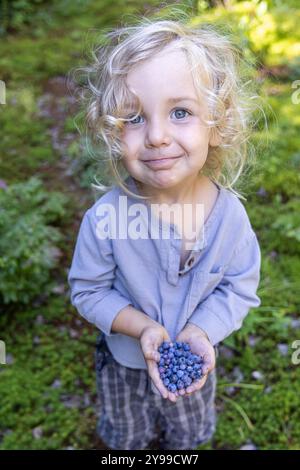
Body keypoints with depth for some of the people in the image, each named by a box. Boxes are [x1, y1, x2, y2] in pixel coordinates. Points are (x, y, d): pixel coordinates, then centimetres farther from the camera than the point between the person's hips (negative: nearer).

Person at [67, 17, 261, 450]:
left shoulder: (229, 214, -26)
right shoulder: (105, 218, -32)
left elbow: (240, 286, -13)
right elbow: (88, 289, -18)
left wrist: (201, 331, -28)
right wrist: (142, 328, -31)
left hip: (194, 363, 2)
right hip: (126, 361, -1)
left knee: (191, 433, 35)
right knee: (125, 435, 32)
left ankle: (182, 439, 68)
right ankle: (129, 440, 66)